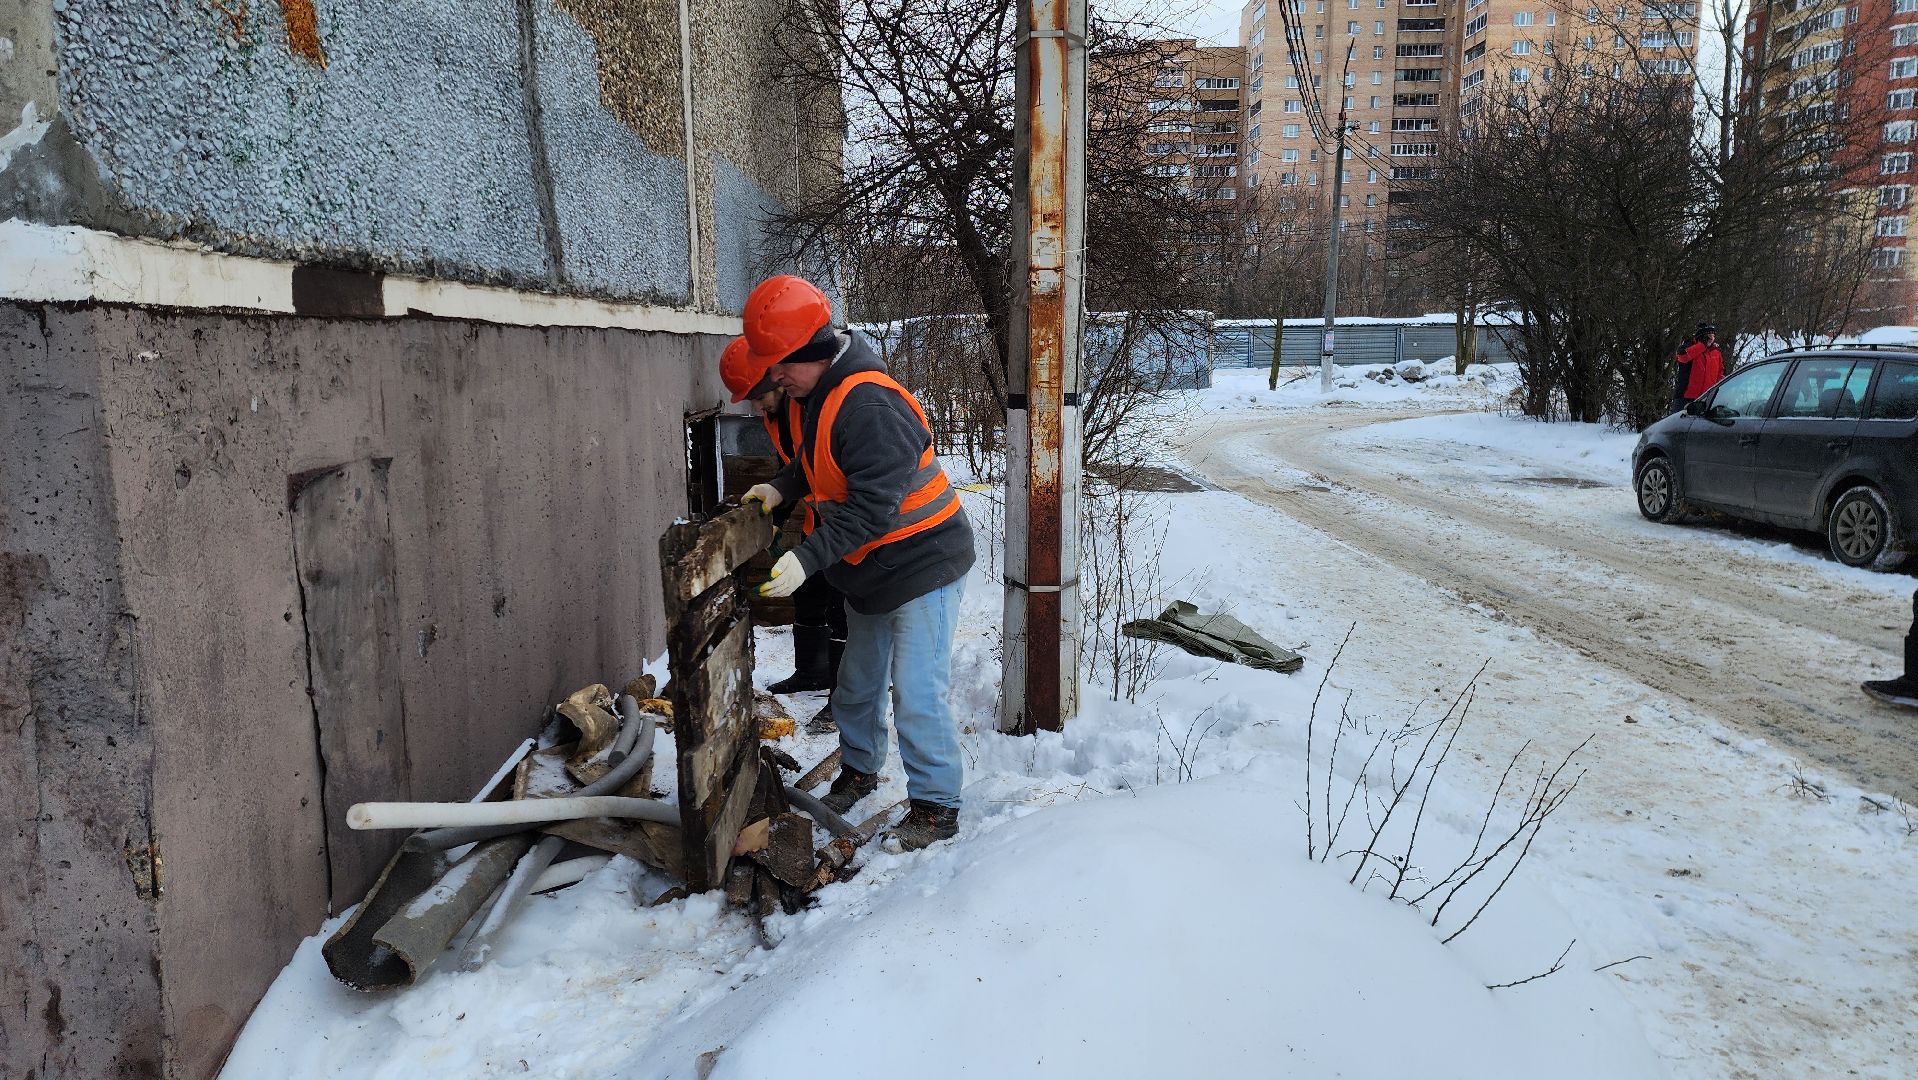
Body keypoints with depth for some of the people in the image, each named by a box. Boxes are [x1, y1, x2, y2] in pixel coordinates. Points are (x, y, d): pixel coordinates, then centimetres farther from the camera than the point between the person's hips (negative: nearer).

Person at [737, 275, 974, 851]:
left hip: (921, 565, -10)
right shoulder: (815, 393, 3)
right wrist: (782, 488, 0)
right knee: (857, 684, 21)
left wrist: (808, 558, -35)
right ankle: (859, 770, 41)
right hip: (870, 572, 10)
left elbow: (872, 505, -32)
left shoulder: (868, 404, -29)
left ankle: (937, 805, 9)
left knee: (916, 694, -6)